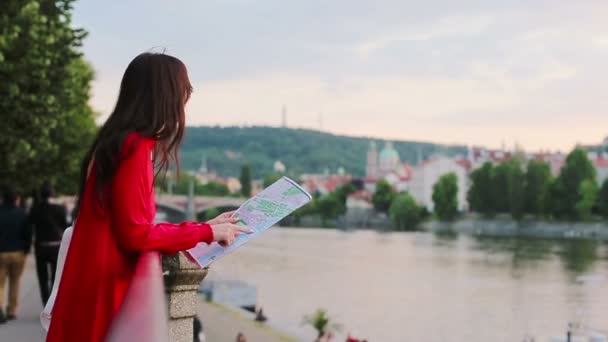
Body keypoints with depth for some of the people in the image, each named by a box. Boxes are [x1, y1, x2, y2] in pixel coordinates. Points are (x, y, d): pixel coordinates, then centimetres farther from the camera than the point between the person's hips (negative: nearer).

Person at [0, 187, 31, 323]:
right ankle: (12, 311, 15)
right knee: (14, 282, 14)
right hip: (18, 252, 1)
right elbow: (28, 234, -3)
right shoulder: (21, 214, -3)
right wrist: (26, 250, 7)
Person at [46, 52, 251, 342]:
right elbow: (136, 234, -18)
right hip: (105, 294, -9)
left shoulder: (119, 143, 12)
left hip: (99, 289, 9)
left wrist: (205, 228, 15)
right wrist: (206, 232, -8)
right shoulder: (136, 148, -16)